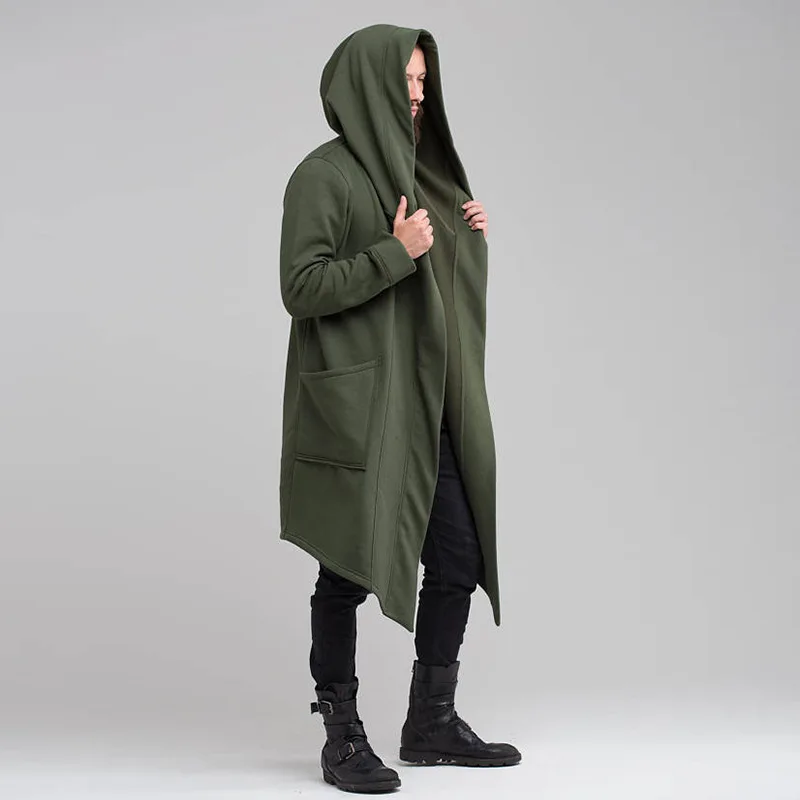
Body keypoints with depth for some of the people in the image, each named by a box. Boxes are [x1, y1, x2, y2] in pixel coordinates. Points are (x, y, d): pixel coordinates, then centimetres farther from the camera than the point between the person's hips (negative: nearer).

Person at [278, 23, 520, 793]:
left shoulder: (412, 169, 15)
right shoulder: (323, 176, -9)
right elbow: (301, 288, -16)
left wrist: (471, 237, 4)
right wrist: (395, 253, -19)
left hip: (423, 404, 8)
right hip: (353, 405, -8)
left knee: (459, 557, 8)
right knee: (348, 570, 0)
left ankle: (431, 723, 21)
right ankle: (342, 736, 13)